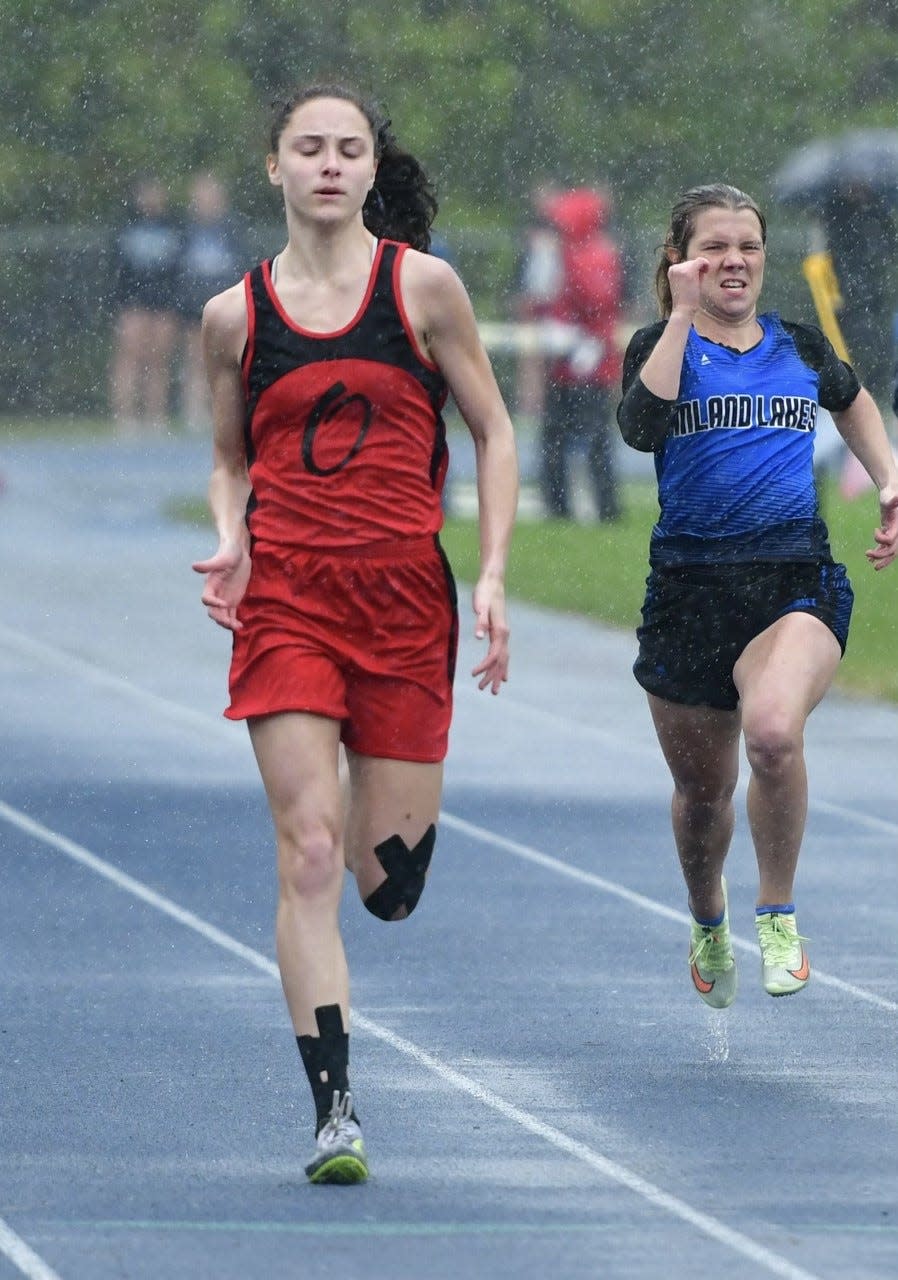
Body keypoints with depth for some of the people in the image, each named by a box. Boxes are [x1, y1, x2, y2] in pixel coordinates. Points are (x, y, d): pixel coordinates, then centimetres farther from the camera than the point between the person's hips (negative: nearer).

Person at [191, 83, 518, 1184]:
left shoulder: (422, 285, 2)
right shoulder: (235, 315, 6)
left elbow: (493, 435, 7)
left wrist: (494, 576, -3)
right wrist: (229, 546, -2)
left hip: (405, 592, 0)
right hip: (285, 597, 0)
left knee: (388, 881, 3)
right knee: (308, 856, -12)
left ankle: (388, 819, 43)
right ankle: (334, 1112, -10)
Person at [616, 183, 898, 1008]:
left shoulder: (800, 348, 10)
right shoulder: (662, 346, 2)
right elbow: (642, 426, -20)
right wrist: (682, 315, -16)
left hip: (798, 582, 0)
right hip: (690, 588, 0)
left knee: (773, 730, -31)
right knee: (703, 787, 13)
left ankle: (779, 915, -12)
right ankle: (709, 923, 44)